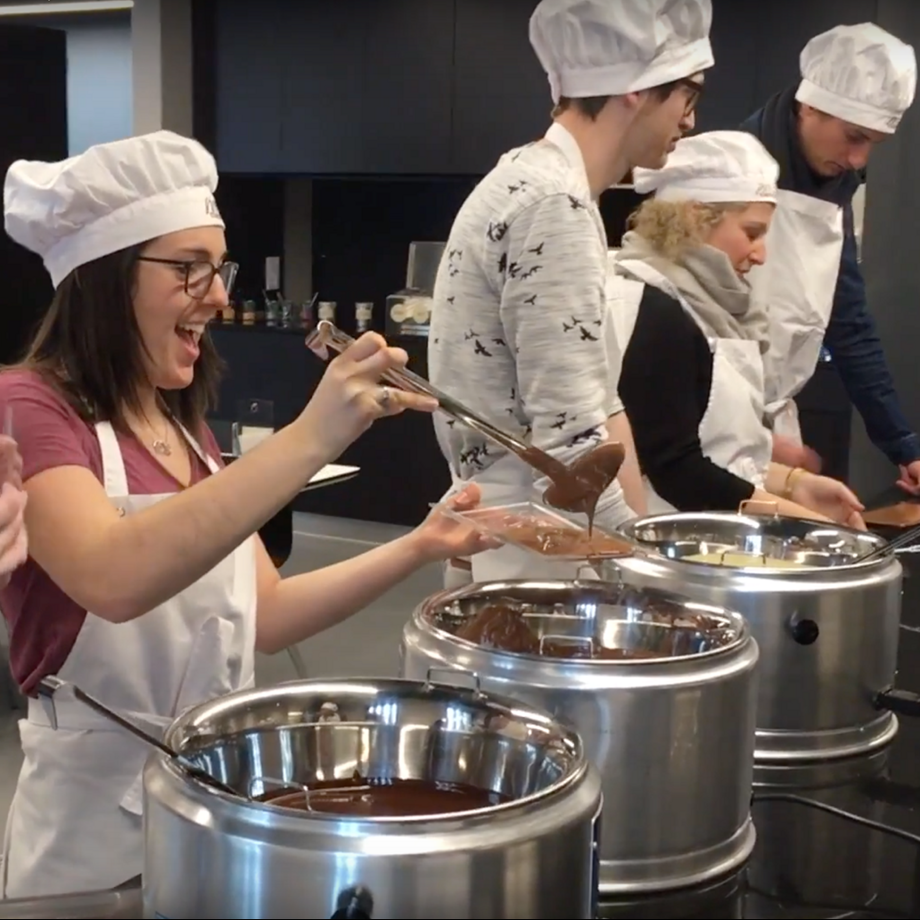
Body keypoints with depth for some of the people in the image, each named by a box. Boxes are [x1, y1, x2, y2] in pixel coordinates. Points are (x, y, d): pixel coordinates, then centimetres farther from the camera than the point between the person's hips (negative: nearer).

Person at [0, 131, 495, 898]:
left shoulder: (184, 427, 9)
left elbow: (258, 616, 8)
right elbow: (114, 580, -35)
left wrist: (417, 549, -2)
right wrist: (312, 438, -38)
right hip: (98, 826, -7)